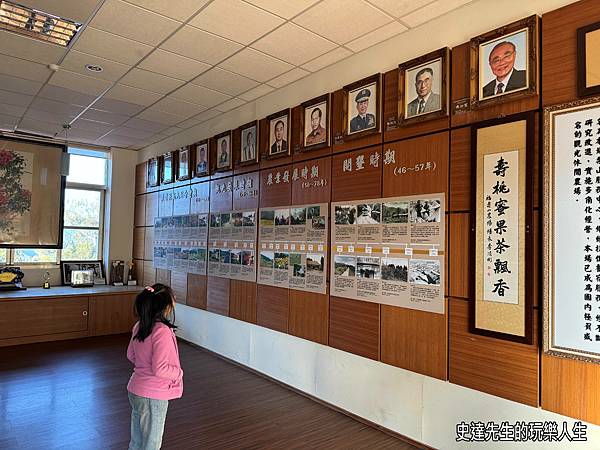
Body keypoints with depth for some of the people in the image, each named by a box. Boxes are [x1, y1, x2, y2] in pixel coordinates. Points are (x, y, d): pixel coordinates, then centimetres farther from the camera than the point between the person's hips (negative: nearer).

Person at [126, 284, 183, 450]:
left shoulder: (139, 326, -2)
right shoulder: (163, 331, -27)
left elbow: (131, 355, 10)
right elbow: (160, 369, -28)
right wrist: (179, 372, -11)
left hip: (135, 390, 8)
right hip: (153, 395, -8)